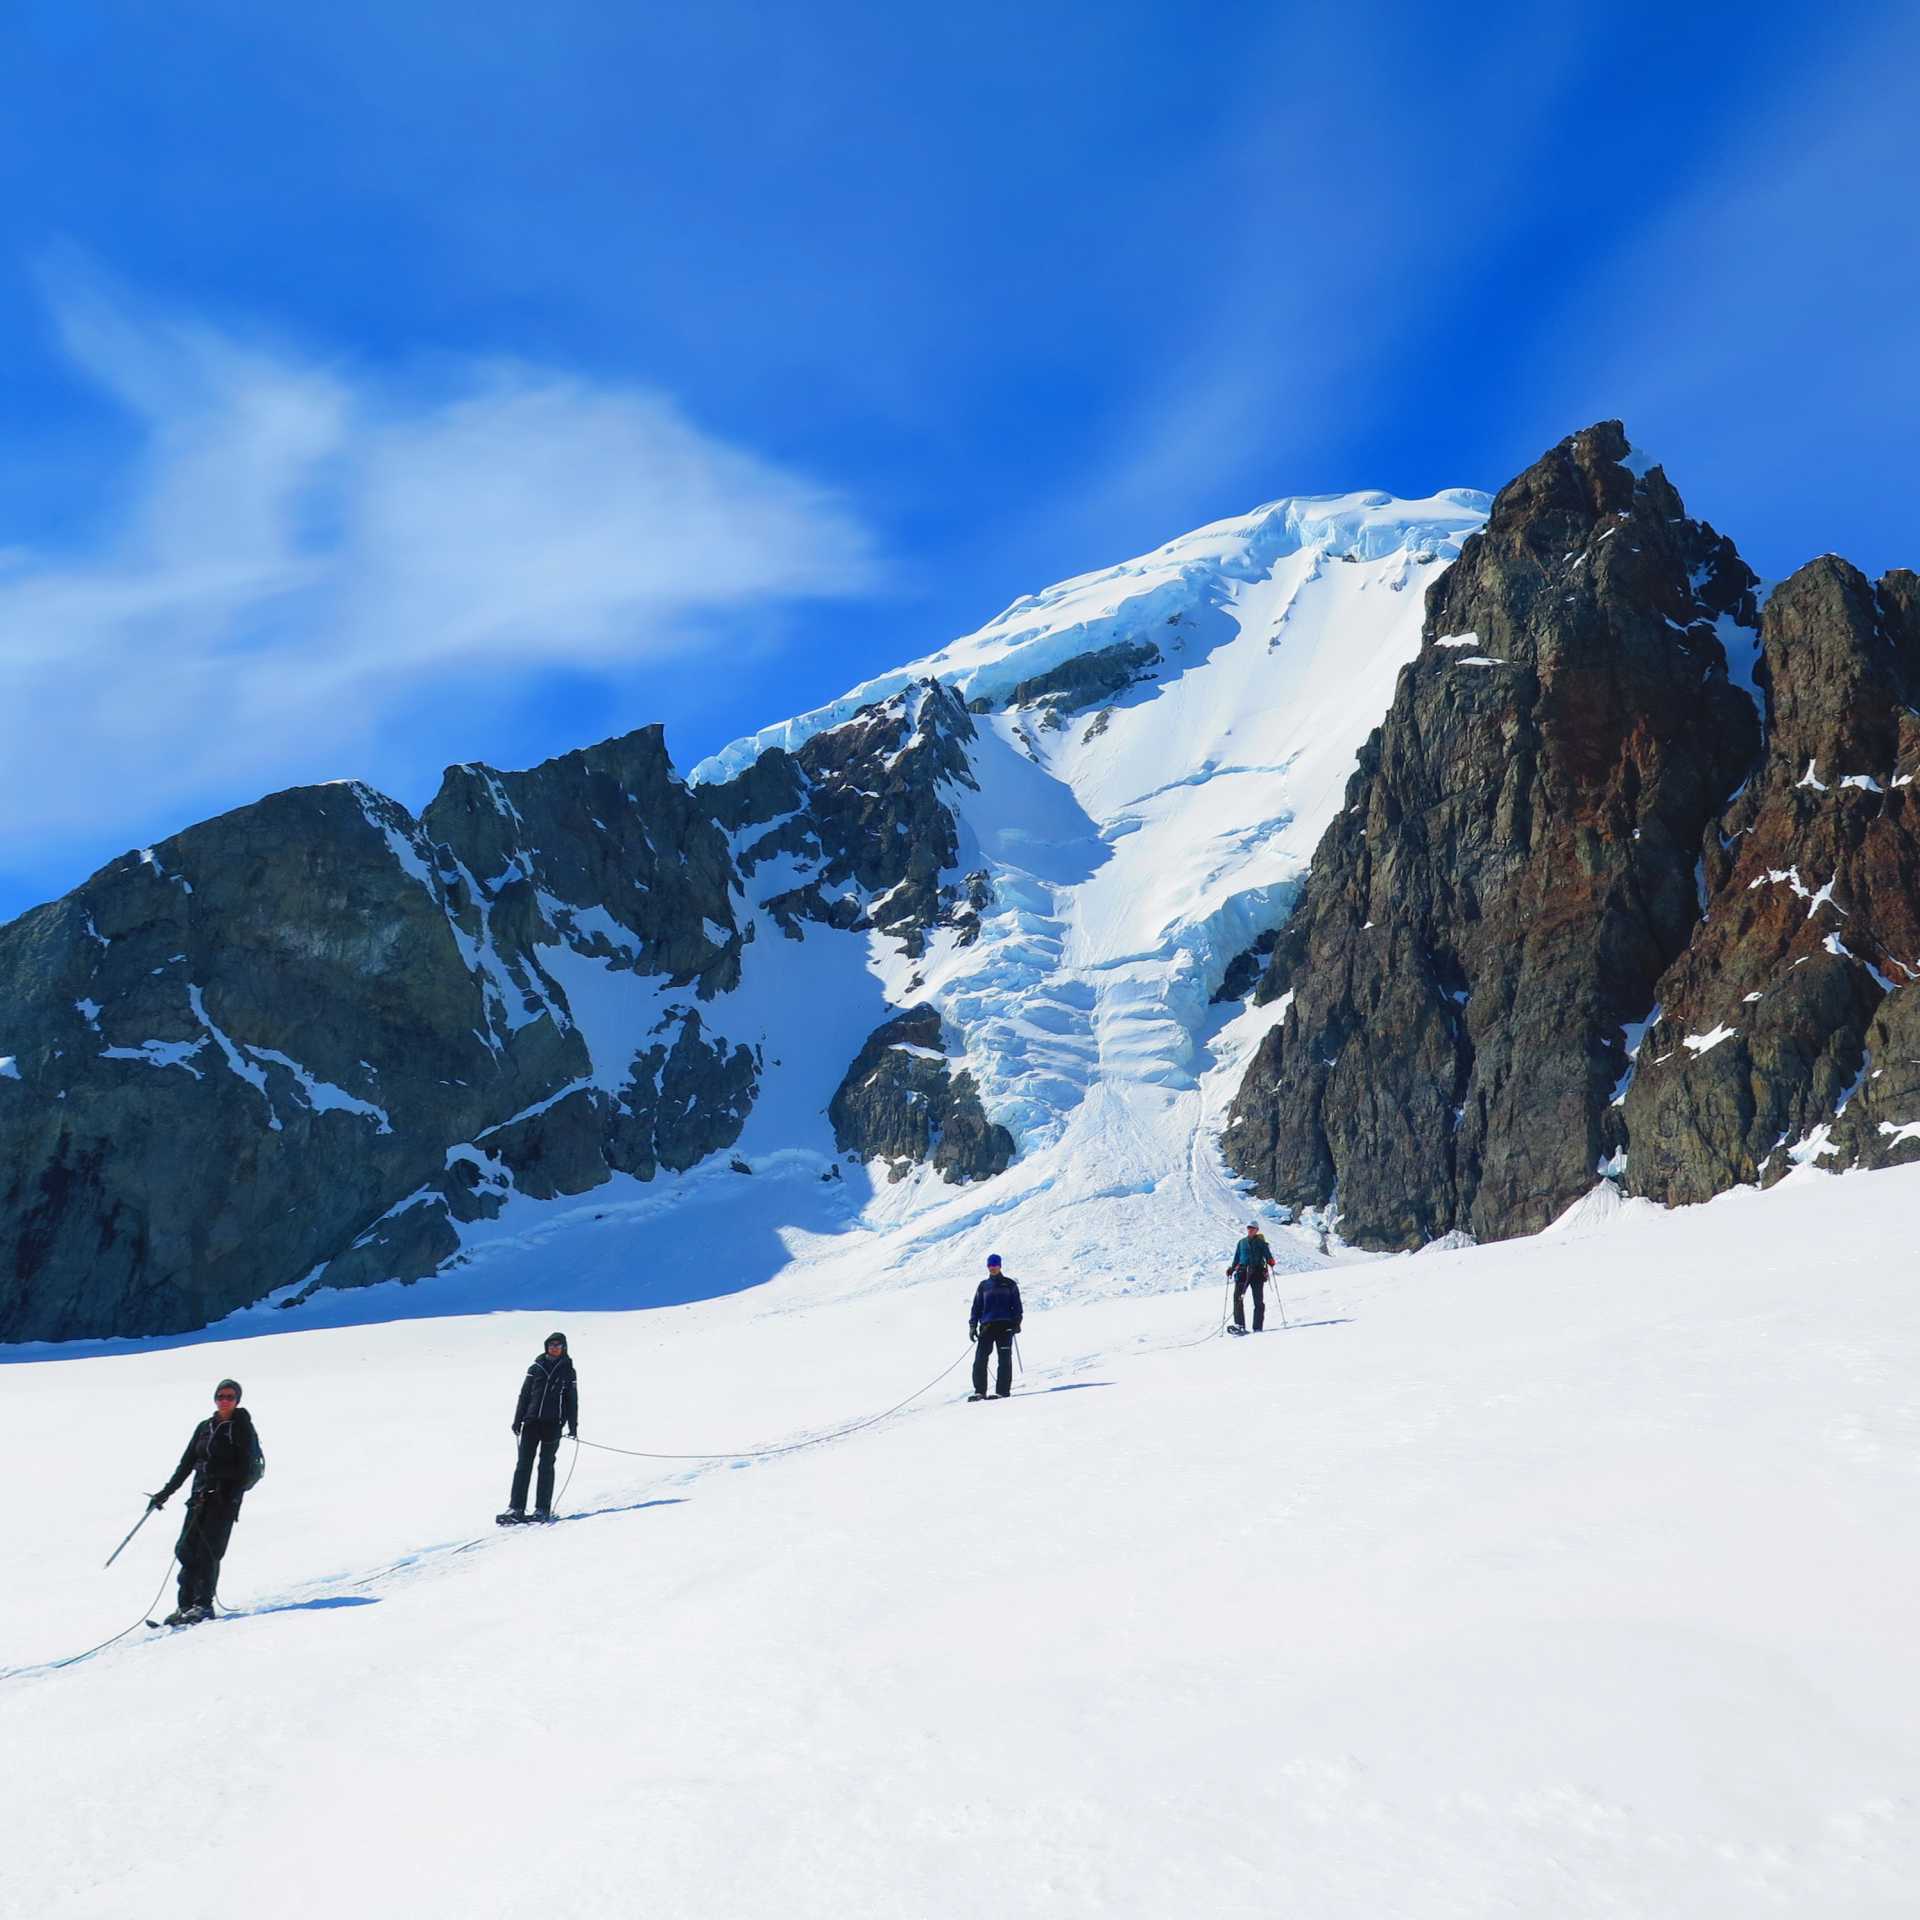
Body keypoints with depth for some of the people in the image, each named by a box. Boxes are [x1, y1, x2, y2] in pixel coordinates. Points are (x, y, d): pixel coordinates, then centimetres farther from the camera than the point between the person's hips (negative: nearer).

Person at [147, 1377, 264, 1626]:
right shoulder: (204, 1427, 15)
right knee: (186, 1549, -1)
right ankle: (186, 1605, 5)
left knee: (208, 1550, -10)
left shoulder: (242, 1427, -2)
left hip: (226, 1496, -6)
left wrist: (232, 1496, -19)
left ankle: (203, 1604, -4)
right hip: (200, 1494, 6)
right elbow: (187, 1462, 18)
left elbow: (245, 1467, -8)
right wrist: (167, 1492, 11)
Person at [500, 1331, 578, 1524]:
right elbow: (524, 1395, 10)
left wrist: (573, 1426, 3)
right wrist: (517, 1420, 4)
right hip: (531, 1421, 2)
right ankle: (516, 1508, -2)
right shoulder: (536, 1368, 9)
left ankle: (543, 1509, 4)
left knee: (546, 1465, 0)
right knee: (523, 1464, -3)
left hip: (553, 1425, -1)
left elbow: (572, 1401, 9)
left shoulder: (568, 1372, 7)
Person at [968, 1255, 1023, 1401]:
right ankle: (979, 1391, -1)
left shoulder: (1010, 1284, 10)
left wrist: (1016, 1322, -3)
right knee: (980, 1358, -7)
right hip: (987, 1326, 2)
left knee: (1004, 1359, -5)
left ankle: (1002, 1391, -1)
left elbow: (1016, 1305, 8)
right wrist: (973, 1325, 8)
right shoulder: (983, 1286, 16)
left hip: (1005, 1325, -2)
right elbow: (976, 1307, 16)